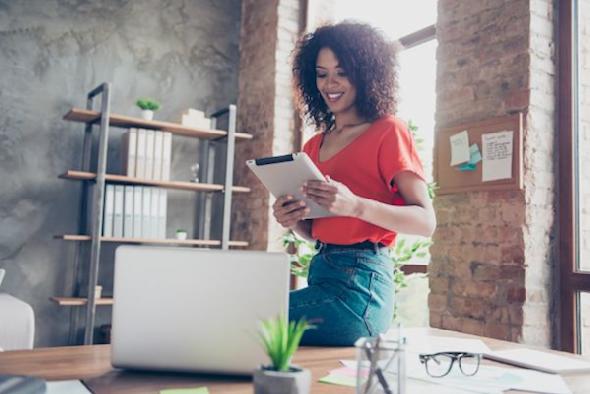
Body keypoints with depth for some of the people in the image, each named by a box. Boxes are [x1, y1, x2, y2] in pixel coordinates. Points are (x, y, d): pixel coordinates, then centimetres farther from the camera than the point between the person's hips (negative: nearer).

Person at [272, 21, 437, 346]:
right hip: (320, 272, 6)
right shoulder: (314, 146, 15)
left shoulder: (388, 131, -3)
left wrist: (355, 205, -24)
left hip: (360, 285, -6)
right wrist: (293, 221, -1)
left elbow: (426, 221, -10)